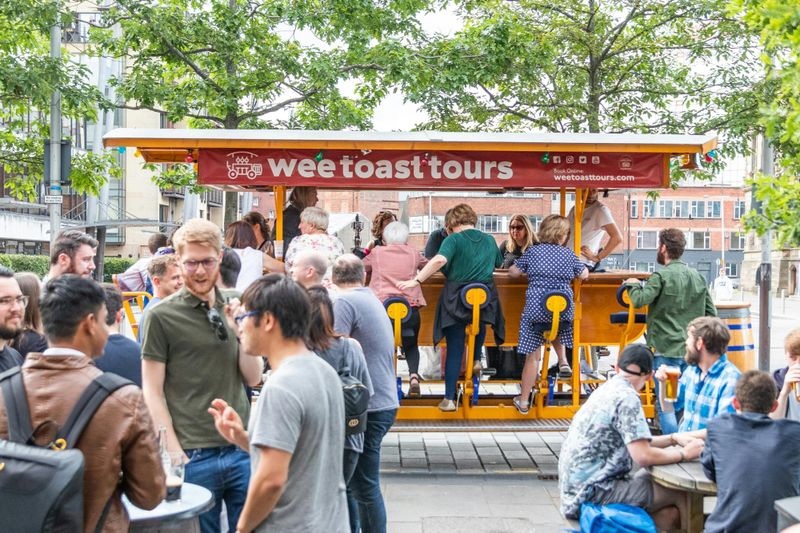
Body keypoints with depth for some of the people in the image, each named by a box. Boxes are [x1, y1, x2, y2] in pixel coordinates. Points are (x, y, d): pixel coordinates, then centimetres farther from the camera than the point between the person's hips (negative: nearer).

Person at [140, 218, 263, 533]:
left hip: (242, 448, 4)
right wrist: (175, 453, -9)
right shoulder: (162, 316, -5)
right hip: (194, 455, -3)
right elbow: (152, 391, -4)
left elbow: (253, 379, 7)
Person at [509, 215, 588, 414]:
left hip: (536, 309, -2)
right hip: (564, 310, 2)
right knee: (556, 330, 39)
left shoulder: (533, 251, 3)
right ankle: (563, 361, 21)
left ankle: (523, 401, 11)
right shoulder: (568, 254, 6)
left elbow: (513, 272, 8)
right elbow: (584, 274, 18)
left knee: (533, 356, 3)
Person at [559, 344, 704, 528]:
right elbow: (643, 456, -20)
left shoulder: (608, 389, 13)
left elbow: (634, 443, 21)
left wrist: (673, 438, 14)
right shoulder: (627, 397, -15)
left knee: (668, 515, 8)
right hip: (593, 493, -9)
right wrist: (684, 454, -6)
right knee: (684, 493, -6)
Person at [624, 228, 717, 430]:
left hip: (667, 349, -6)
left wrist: (633, 285, -1)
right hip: (692, 350, 6)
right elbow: (711, 314, 11)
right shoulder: (698, 276, 10)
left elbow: (639, 300, -20)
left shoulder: (661, 276, -10)